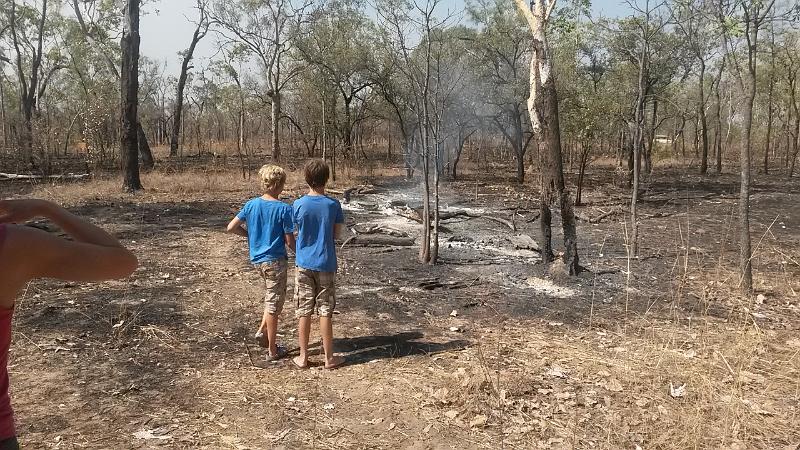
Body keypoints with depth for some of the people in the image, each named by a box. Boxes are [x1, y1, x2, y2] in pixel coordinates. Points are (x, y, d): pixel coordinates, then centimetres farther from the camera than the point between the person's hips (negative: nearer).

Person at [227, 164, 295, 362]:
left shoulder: (251, 205, -1)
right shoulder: (284, 209, -17)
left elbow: (231, 227, 2)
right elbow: (289, 241, -13)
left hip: (257, 259, 6)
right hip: (275, 260, -6)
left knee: (273, 297, 27)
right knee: (274, 304, 3)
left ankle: (262, 331, 17)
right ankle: (273, 351, 13)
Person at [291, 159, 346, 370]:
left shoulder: (298, 205, -7)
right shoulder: (333, 205, -7)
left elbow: (295, 232, 2)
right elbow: (337, 233, 1)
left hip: (304, 264, 1)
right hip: (326, 264, 0)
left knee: (304, 312, 8)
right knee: (325, 311, 6)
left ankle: (303, 357, 16)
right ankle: (329, 357, 14)